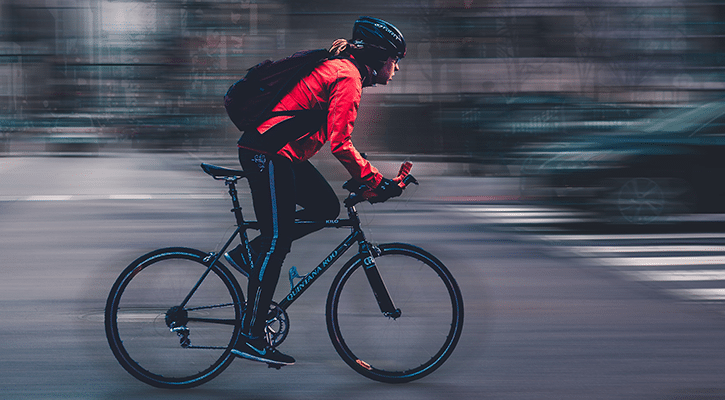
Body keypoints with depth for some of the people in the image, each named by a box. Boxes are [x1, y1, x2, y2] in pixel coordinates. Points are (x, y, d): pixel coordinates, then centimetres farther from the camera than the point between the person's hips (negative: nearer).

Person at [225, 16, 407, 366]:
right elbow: (339, 143, -22)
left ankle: (249, 255, 12)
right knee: (277, 241, -8)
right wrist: (376, 182, -17)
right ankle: (250, 336, -5)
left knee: (326, 207, 11)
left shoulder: (338, 68, 18)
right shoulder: (347, 77, -14)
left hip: (280, 153, 10)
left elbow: (334, 137, 26)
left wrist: (366, 178, 24)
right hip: (268, 154, -10)